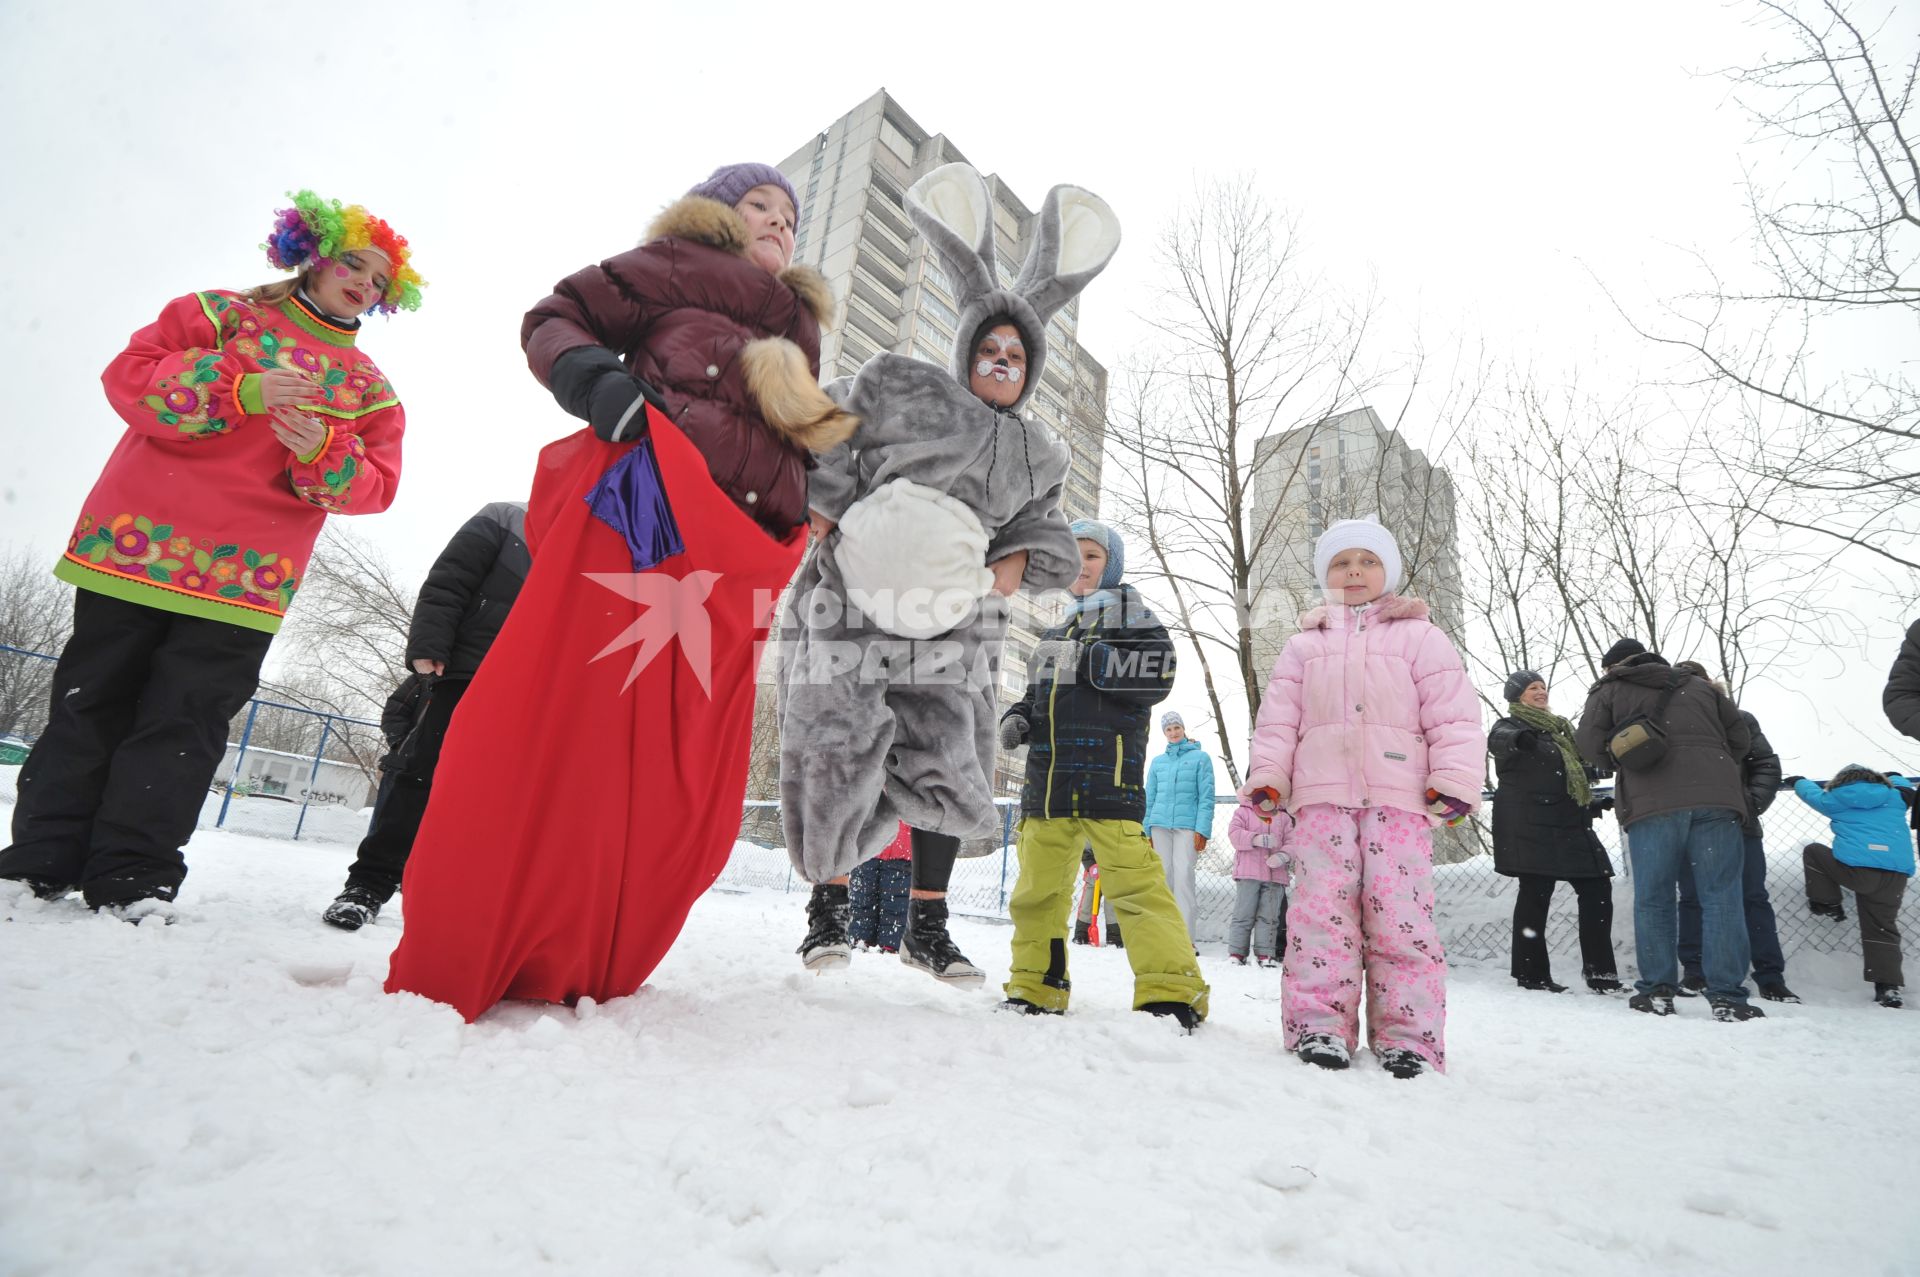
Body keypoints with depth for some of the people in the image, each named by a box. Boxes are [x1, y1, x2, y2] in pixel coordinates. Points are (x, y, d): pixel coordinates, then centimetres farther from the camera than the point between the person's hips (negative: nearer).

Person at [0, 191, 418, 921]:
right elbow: (130, 376, -2)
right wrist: (238, 388, -17)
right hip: (136, 549, 0)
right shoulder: (222, 313, 9)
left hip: (245, 582, 1)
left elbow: (374, 486, 3)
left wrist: (323, 452, -17)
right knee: (93, 703, 8)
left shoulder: (371, 389, 13)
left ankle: (133, 875, 7)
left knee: (186, 721, 1)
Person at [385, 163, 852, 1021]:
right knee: (557, 732, -13)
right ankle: (445, 973, -5)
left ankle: (575, 978, 8)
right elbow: (553, 320, 10)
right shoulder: (673, 263, 17)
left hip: (731, 571, 6)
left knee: (686, 788, -2)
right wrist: (597, 380, -9)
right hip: (633, 520, -6)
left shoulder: (797, 332, 34)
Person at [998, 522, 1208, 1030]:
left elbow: (1157, 673, -12)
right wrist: (1017, 718, 10)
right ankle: (1035, 988, 23)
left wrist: (1084, 662, -14)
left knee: (1132, 878, -12)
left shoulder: (1127, 607, 4)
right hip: (1048, 771, 7)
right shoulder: (1059, 627, 25)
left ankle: (1172, 993, -6)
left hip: (1106, 770, -7)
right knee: (1037, 886, 10)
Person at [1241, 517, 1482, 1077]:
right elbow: (1278, 717, 13)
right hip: (1321, 795, 2)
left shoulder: (1419, 636, 13)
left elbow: (1454, 715, 5)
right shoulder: (1305, 645, 19)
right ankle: (1319, 1023, 2)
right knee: (1322, 905, -5)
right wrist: (1267, 776, 2)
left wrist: (1455, 780, -5)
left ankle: (1408, 1035, 2)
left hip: (1399, 796, -1)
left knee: (1399, 911, -7)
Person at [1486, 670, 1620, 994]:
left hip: (1569, 823, 8)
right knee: (1535, 893, -8)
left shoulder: (1559, 728, 24)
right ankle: (1531, 973, -3)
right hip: (1529, 825, -8)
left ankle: (1600, 971, 10)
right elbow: (1498, 740, -26)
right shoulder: (1511, 725, -1)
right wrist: (1519, 738, -48)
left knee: (1597, 888, 3)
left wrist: (1590, 805, 22)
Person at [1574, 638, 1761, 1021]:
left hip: (1652, 803, -2)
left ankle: (1657, 990, 7)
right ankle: (1727, 996, 1)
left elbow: (1589, 745, 2)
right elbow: (1741, 740, 20)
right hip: (1715, 798, 2)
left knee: (1653, 899, 6)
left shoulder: (1609, 691, 12)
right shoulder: (1700, 687, 22)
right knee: (1721, 897, 3)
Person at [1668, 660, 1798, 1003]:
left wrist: (1751, 803, -10)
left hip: (1738, 824, 0)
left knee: (1754, 898, 4)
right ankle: (1694, 971, 12)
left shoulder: (1739, 720, 4)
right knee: (1692, 899, 5)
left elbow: (1767, 766, 3)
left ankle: (1770, 977, 10)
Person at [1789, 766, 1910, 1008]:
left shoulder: (1839, 799, 10)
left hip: (1855, 868, -4)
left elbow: (1815, 795, 31)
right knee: (1883, 928, 11)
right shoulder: (1895, 795, 17)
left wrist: (1799, 782, 52)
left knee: (1813, 851, 24)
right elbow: (1904, 784, 41)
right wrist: (1892, 778, 63)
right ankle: (1888, 988, 4)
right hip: (1896, 874, 4)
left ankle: (1828, 904, 20)